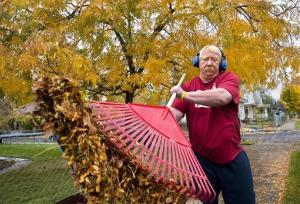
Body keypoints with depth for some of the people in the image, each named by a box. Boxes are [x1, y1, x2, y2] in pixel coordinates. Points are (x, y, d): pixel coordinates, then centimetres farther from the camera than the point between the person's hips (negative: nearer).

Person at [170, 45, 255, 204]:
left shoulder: (229, 78, -4)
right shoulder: (188, 86, 3)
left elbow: (222, 97, -27)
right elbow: (174, 114, -9)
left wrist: (185, 95, -27)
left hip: (233, 158, -1)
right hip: (201, 159, 1)